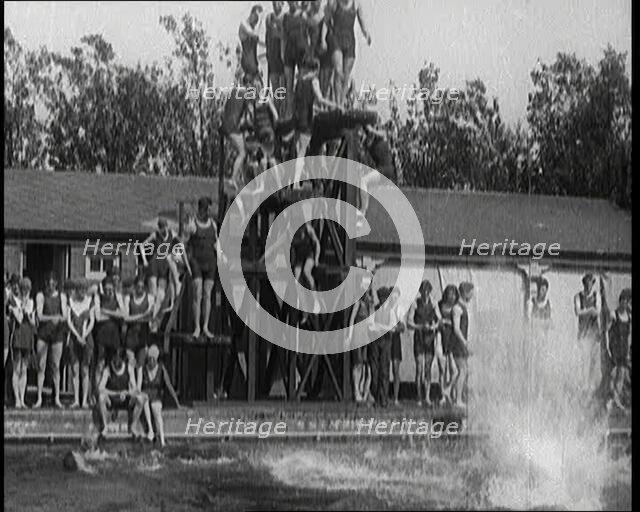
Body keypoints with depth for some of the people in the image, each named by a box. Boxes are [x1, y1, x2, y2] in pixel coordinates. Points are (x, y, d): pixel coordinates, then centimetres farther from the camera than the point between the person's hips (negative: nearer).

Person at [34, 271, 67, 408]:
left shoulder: (62, 296, 9)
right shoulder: (40, 296, 5)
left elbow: (65, 316, 0)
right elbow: (39, 316, -6)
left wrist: (59, 319, -23)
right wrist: (53, 317, -24)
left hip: (57, 332, 1)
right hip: (43, 331, -1)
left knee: (56, 366, 1)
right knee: (41, 366, -2)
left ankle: (57, 398, 6)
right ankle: (39, 398, 0)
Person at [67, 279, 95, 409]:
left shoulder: (90, 301, 3)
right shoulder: (70, 300, 4)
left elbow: (92, 321, 0)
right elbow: (68, 321, -1)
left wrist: (84, 336, -11)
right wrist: (77, 336, -11)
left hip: (86, 337, -1)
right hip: (73, 337, 1)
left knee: (85, 369, -3)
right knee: (75, 368, -2)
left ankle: (85, 400, -2)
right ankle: (76, 400, -1)